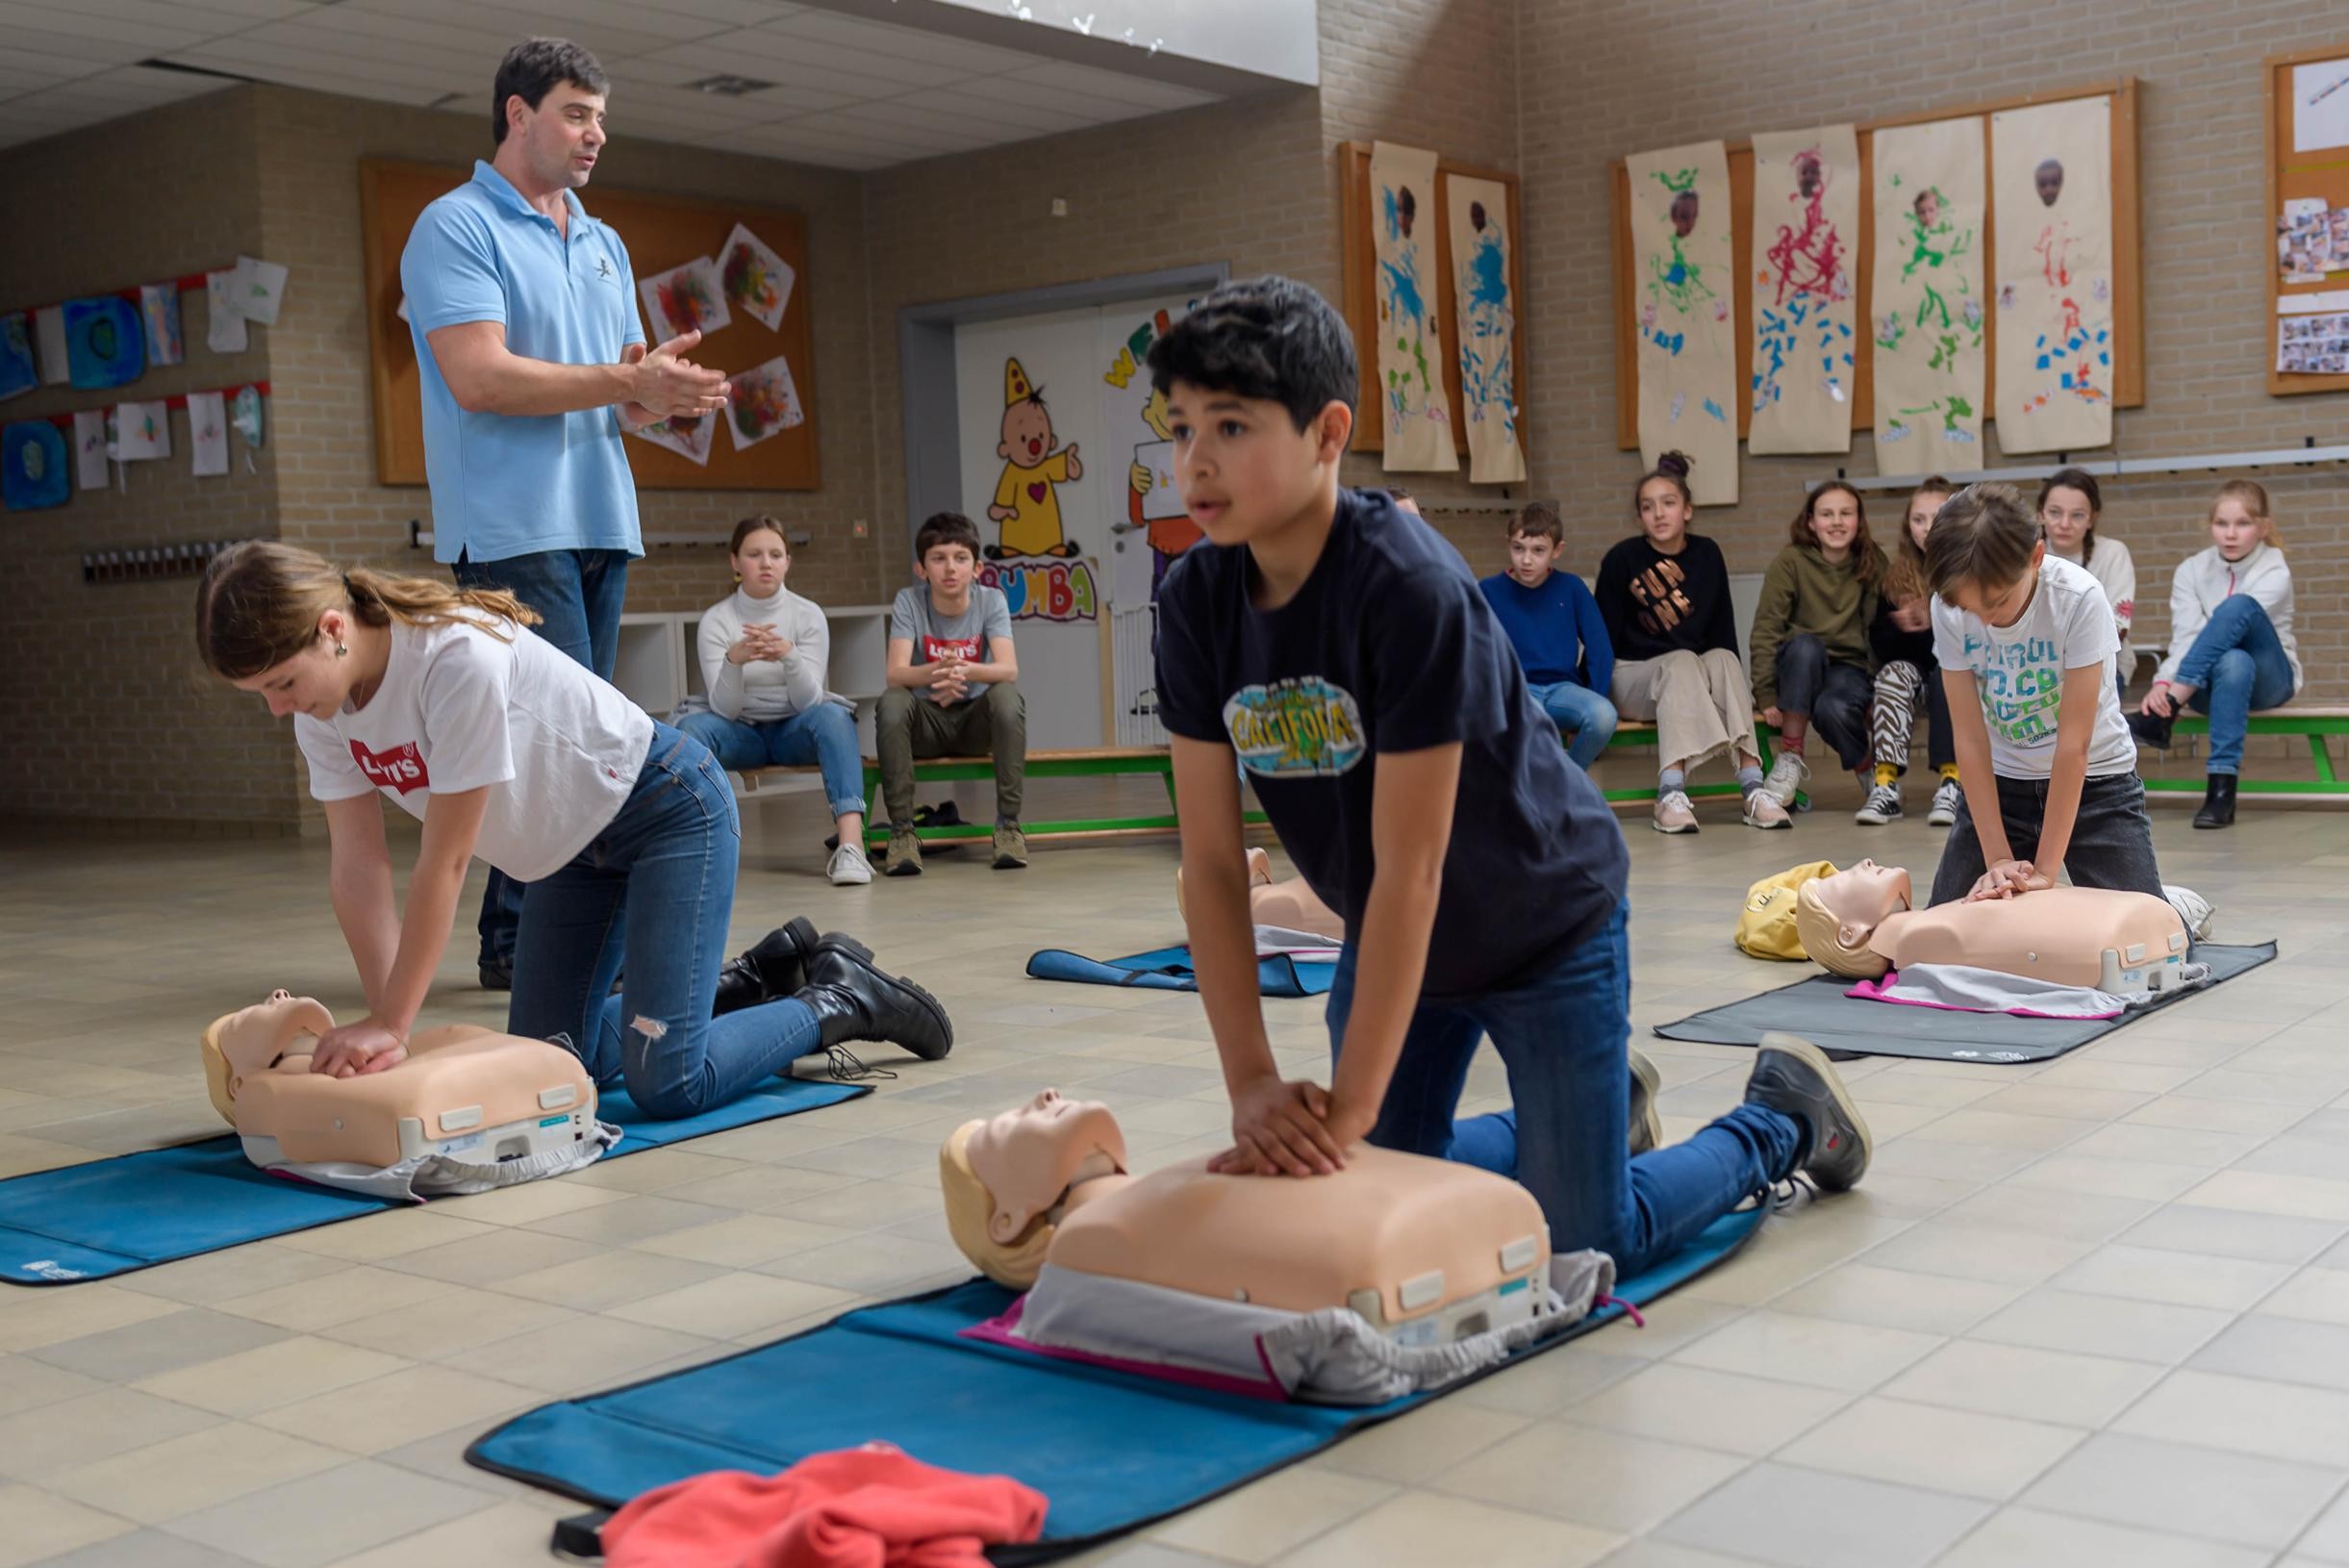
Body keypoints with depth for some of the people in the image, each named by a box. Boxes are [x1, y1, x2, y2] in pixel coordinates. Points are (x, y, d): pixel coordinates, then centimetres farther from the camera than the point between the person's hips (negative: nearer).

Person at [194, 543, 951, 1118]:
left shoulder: (459, 658, -34)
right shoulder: (323, 708, -10)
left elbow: (443, 865, -29)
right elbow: (358, 870, -9)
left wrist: (390, 1023, -24)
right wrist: (385, 1023, -17)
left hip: (667, 807, -9)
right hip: (574, 844, 9)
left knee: (667, 1086, -18)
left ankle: (842, 1003, 7)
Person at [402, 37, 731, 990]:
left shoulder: (604, 247, 20)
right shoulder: (456, 228, -3)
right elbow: (480, 379, -15)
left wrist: (666, 392, -6)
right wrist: (627, 382, -15)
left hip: (601, 524, 8)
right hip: (512, 528, -8)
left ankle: (520, 936, 14)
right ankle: (523, 939, -6)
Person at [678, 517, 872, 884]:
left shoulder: (808, 616, -5)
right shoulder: (715, 620, -7)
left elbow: (808, 700, -15)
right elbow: (723, 707, -15)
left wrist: (789, 655, -35)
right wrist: (734, 659, -36)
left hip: (794, 730, 0)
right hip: (740, 734, 0)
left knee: (833, 715, -33)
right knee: (691, 724, -30)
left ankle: (852, 845, -45)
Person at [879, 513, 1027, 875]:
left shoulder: (991, 600, -9)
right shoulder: (909, 601, -10)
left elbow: (1009, 669, -22)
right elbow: (896, 674, -22)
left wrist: (966, 670, -45)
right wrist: (937, 671, -45)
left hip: (977, 721, 0)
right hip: (927, 722, 0)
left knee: (1007, 694, -31)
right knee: (891, 701, -32)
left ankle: (1008, 824, -23)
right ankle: (901, 830, -25)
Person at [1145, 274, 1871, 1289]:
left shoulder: (1410, 589, -33)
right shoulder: (1197, 600, -14)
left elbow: (1409, 868, -31)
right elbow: (1212, 860, -13)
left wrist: (1349, 1108, -29)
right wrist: (1252, 1085, -18)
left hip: (1544, 924, -6)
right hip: (1396, 935, 6)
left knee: (1580, 1242, -1)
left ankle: (1785, 1116, 26)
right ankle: (1582, 1109, 38)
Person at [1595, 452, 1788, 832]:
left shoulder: (1707, 554, 4)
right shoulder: (1622, 559, -6)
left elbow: (1723, 627, 9)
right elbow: (1603, 635, -4)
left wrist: (1738, 687, 4)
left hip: (1696, 674, 3)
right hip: (1633, 674, -3)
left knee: (1723, 659, -29)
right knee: (1682, 661, -34)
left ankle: (1753, 789, -41)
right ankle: (1671, 796, -48)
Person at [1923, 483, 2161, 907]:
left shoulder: (2080, 598, -26)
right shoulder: (1948, 608, -18)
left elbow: (2074, 742, -25)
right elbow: (1970, 738, -15)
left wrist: (2046, 869, -25)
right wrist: (1998, 859, -20)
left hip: (2093, 780, -3)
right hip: (1999, 782, 3)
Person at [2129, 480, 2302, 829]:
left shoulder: (2274, 573, -13)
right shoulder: (2191, 570, -2)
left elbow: (2239, 619, -25)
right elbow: (2185, 638, -16)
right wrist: (2162, 682, -39)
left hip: (2268, 679, -2)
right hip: (2212, 679, 2)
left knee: (2237, 607, -34)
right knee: (2233, 663, -39)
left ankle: (2162, 713, -39)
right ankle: (2222, 787, -46)